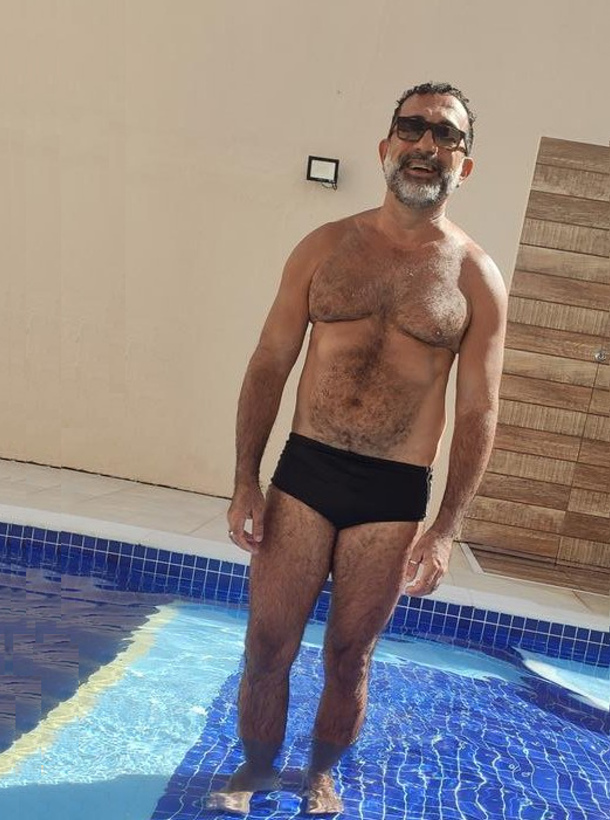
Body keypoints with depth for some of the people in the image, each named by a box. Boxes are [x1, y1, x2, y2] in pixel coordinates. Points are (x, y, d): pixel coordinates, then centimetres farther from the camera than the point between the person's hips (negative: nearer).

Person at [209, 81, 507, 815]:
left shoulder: (477, 278, -1)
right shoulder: (326, 247, 3)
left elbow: (477, 412, -1)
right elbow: (269, 366, 3)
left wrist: (446, 529, -6)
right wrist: (245, 484, -3)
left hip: (394, 495, -1)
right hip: (303, 471, 1)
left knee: (348, 658, 14)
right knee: (267, 647, 8)